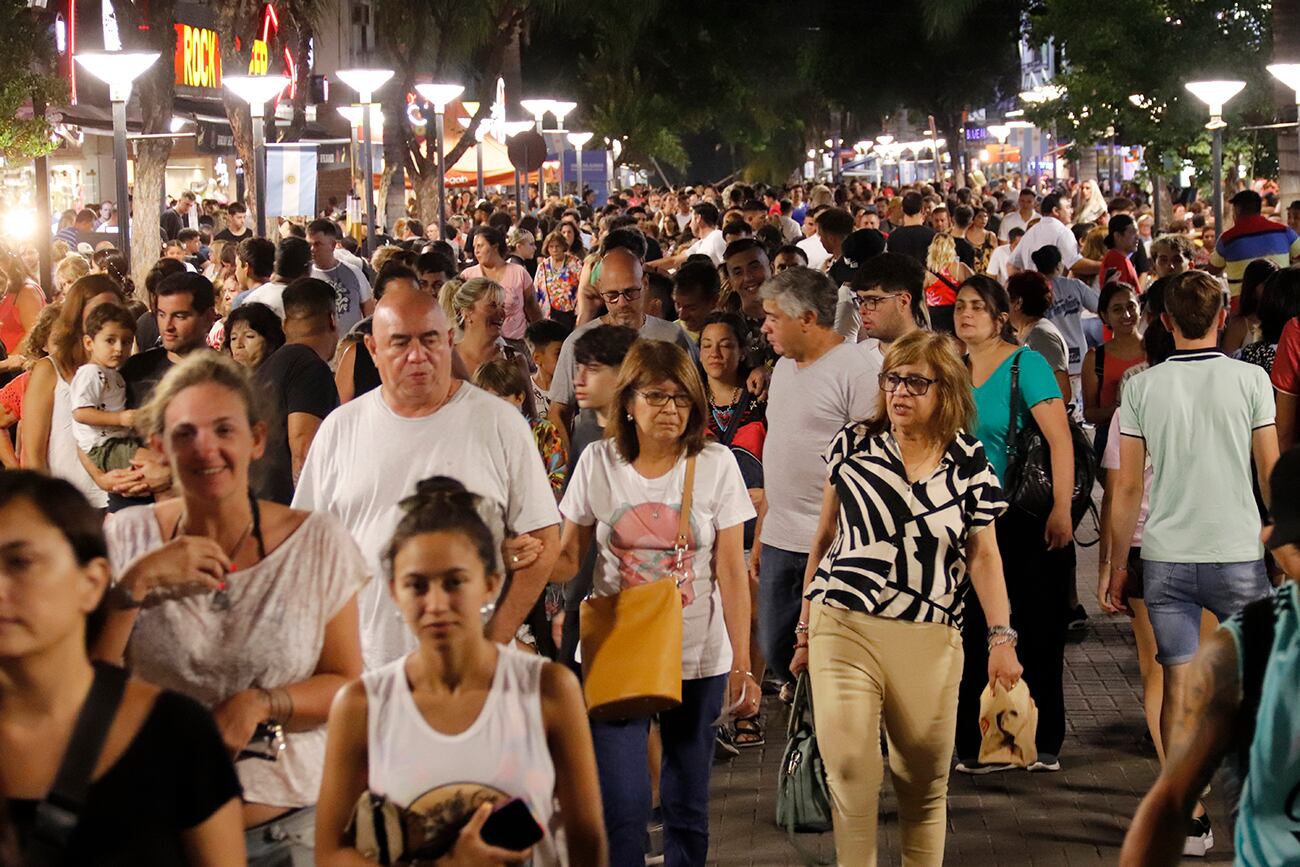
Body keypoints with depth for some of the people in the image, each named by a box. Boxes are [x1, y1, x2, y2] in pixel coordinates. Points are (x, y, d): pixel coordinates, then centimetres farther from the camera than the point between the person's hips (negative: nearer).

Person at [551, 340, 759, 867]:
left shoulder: (716, 465, -2)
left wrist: (742, 665, -4)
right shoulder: (598, 462, 0)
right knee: (619, 805, -9)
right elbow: (568, 559, 6)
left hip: (699, 659, 0)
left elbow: (732, 574, -1)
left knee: (687, 805, 8)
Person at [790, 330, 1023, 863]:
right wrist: (805, 626, 13)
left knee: (925, 779, 6)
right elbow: (825, 538, 12)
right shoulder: (853, 444, 5)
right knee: (847, 769, -11)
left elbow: (983, 556, 7)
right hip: (843, 628, 0)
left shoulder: (968, 462, 5)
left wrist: (1002, 638, -2)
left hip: (929, 640, 0)